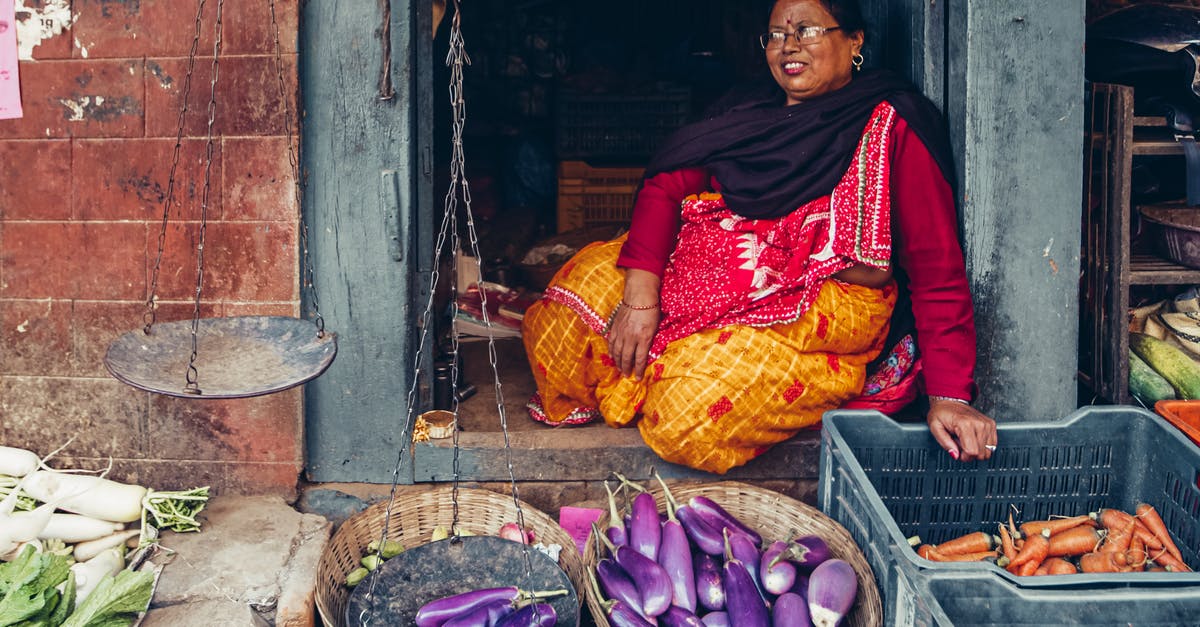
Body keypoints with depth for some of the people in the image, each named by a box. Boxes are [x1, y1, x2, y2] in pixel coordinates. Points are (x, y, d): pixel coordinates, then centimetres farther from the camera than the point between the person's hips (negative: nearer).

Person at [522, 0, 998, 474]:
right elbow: (666, 186, 3)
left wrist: (949, 396, -18)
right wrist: (641, 293, -14)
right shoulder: (746, 112, 13)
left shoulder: (891, 124, -3)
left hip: (824, 306, -5)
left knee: (690, 416, -27)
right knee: (575, 303, -14)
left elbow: (937, 264, -9)